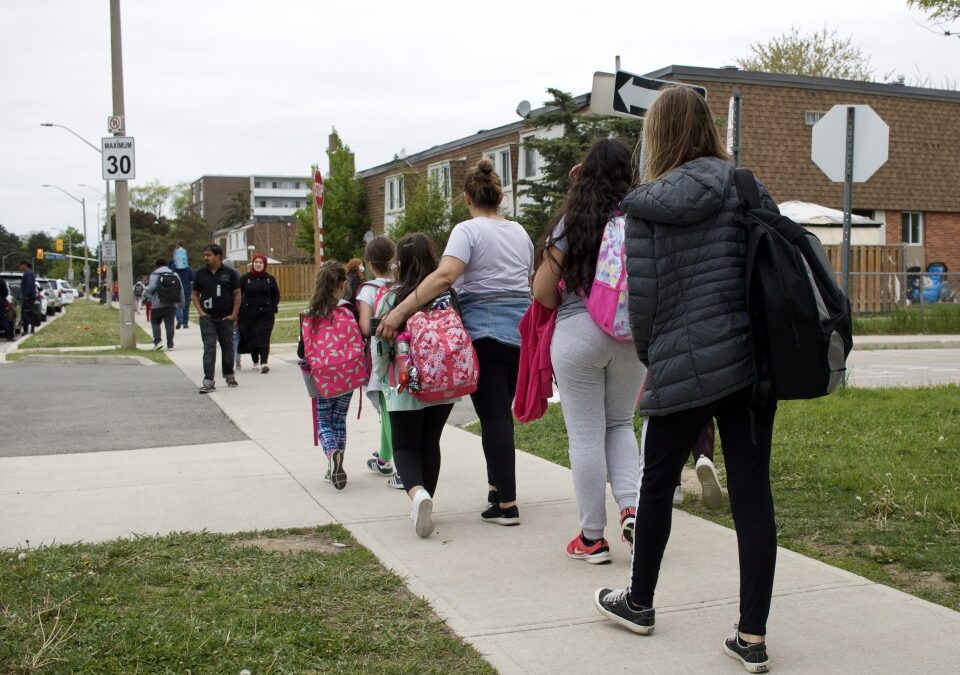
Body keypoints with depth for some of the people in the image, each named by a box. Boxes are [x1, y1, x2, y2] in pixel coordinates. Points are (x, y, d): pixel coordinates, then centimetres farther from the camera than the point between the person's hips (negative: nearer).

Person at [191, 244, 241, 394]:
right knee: (209, 349, -8)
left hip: (226, 318, 0)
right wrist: (200, 311, -3)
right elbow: (194, 294, 11)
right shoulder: (200, 274, 5)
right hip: (207, 319, 0)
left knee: (228, 348, 13)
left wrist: (234, 314, -4)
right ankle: (208, 382, -12)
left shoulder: (230, 273, 0)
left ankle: (229, 375, 32)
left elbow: (237, 294, 2)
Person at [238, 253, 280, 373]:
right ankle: (255, 362, 23)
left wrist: (273, 307, 2)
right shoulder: (245, 278, 3)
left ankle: (264, 363, -18)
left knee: (263, 338, -10)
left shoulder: (270, 279, 6)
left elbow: (276, 295, 14)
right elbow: (238, 294, 5)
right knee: (251, 338, 7)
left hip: (265, 314, -1)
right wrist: (240, 309, -2)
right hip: (248, 314, 1)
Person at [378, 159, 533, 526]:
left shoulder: (468, 231, -7)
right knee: (501, 412, 17)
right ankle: (497, 486, 26)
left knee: (494, 417, -3)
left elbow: (445, 276, -22)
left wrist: (400, 311, -25)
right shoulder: (520, 232, 13)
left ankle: (506, 504, -2)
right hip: (522, 330, 6)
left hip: (485, 333, -6)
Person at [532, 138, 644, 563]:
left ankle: (592, 538, 12)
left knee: (586, 434, 6)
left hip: (578, 333, -2)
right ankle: (631, 506, 4)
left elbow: (542, 292, -4)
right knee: (620, 424, 21)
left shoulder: (572, 221, -4)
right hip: (633, 334, 2)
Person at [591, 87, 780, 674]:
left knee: (658, 482, 15)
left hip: (687, 366, -4)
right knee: (753, 490, 6)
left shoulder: (649, 205, -7)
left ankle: (639, 602, 33)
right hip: (755, 360, 4)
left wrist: (650, 356, 9)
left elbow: (643, 295, -8)